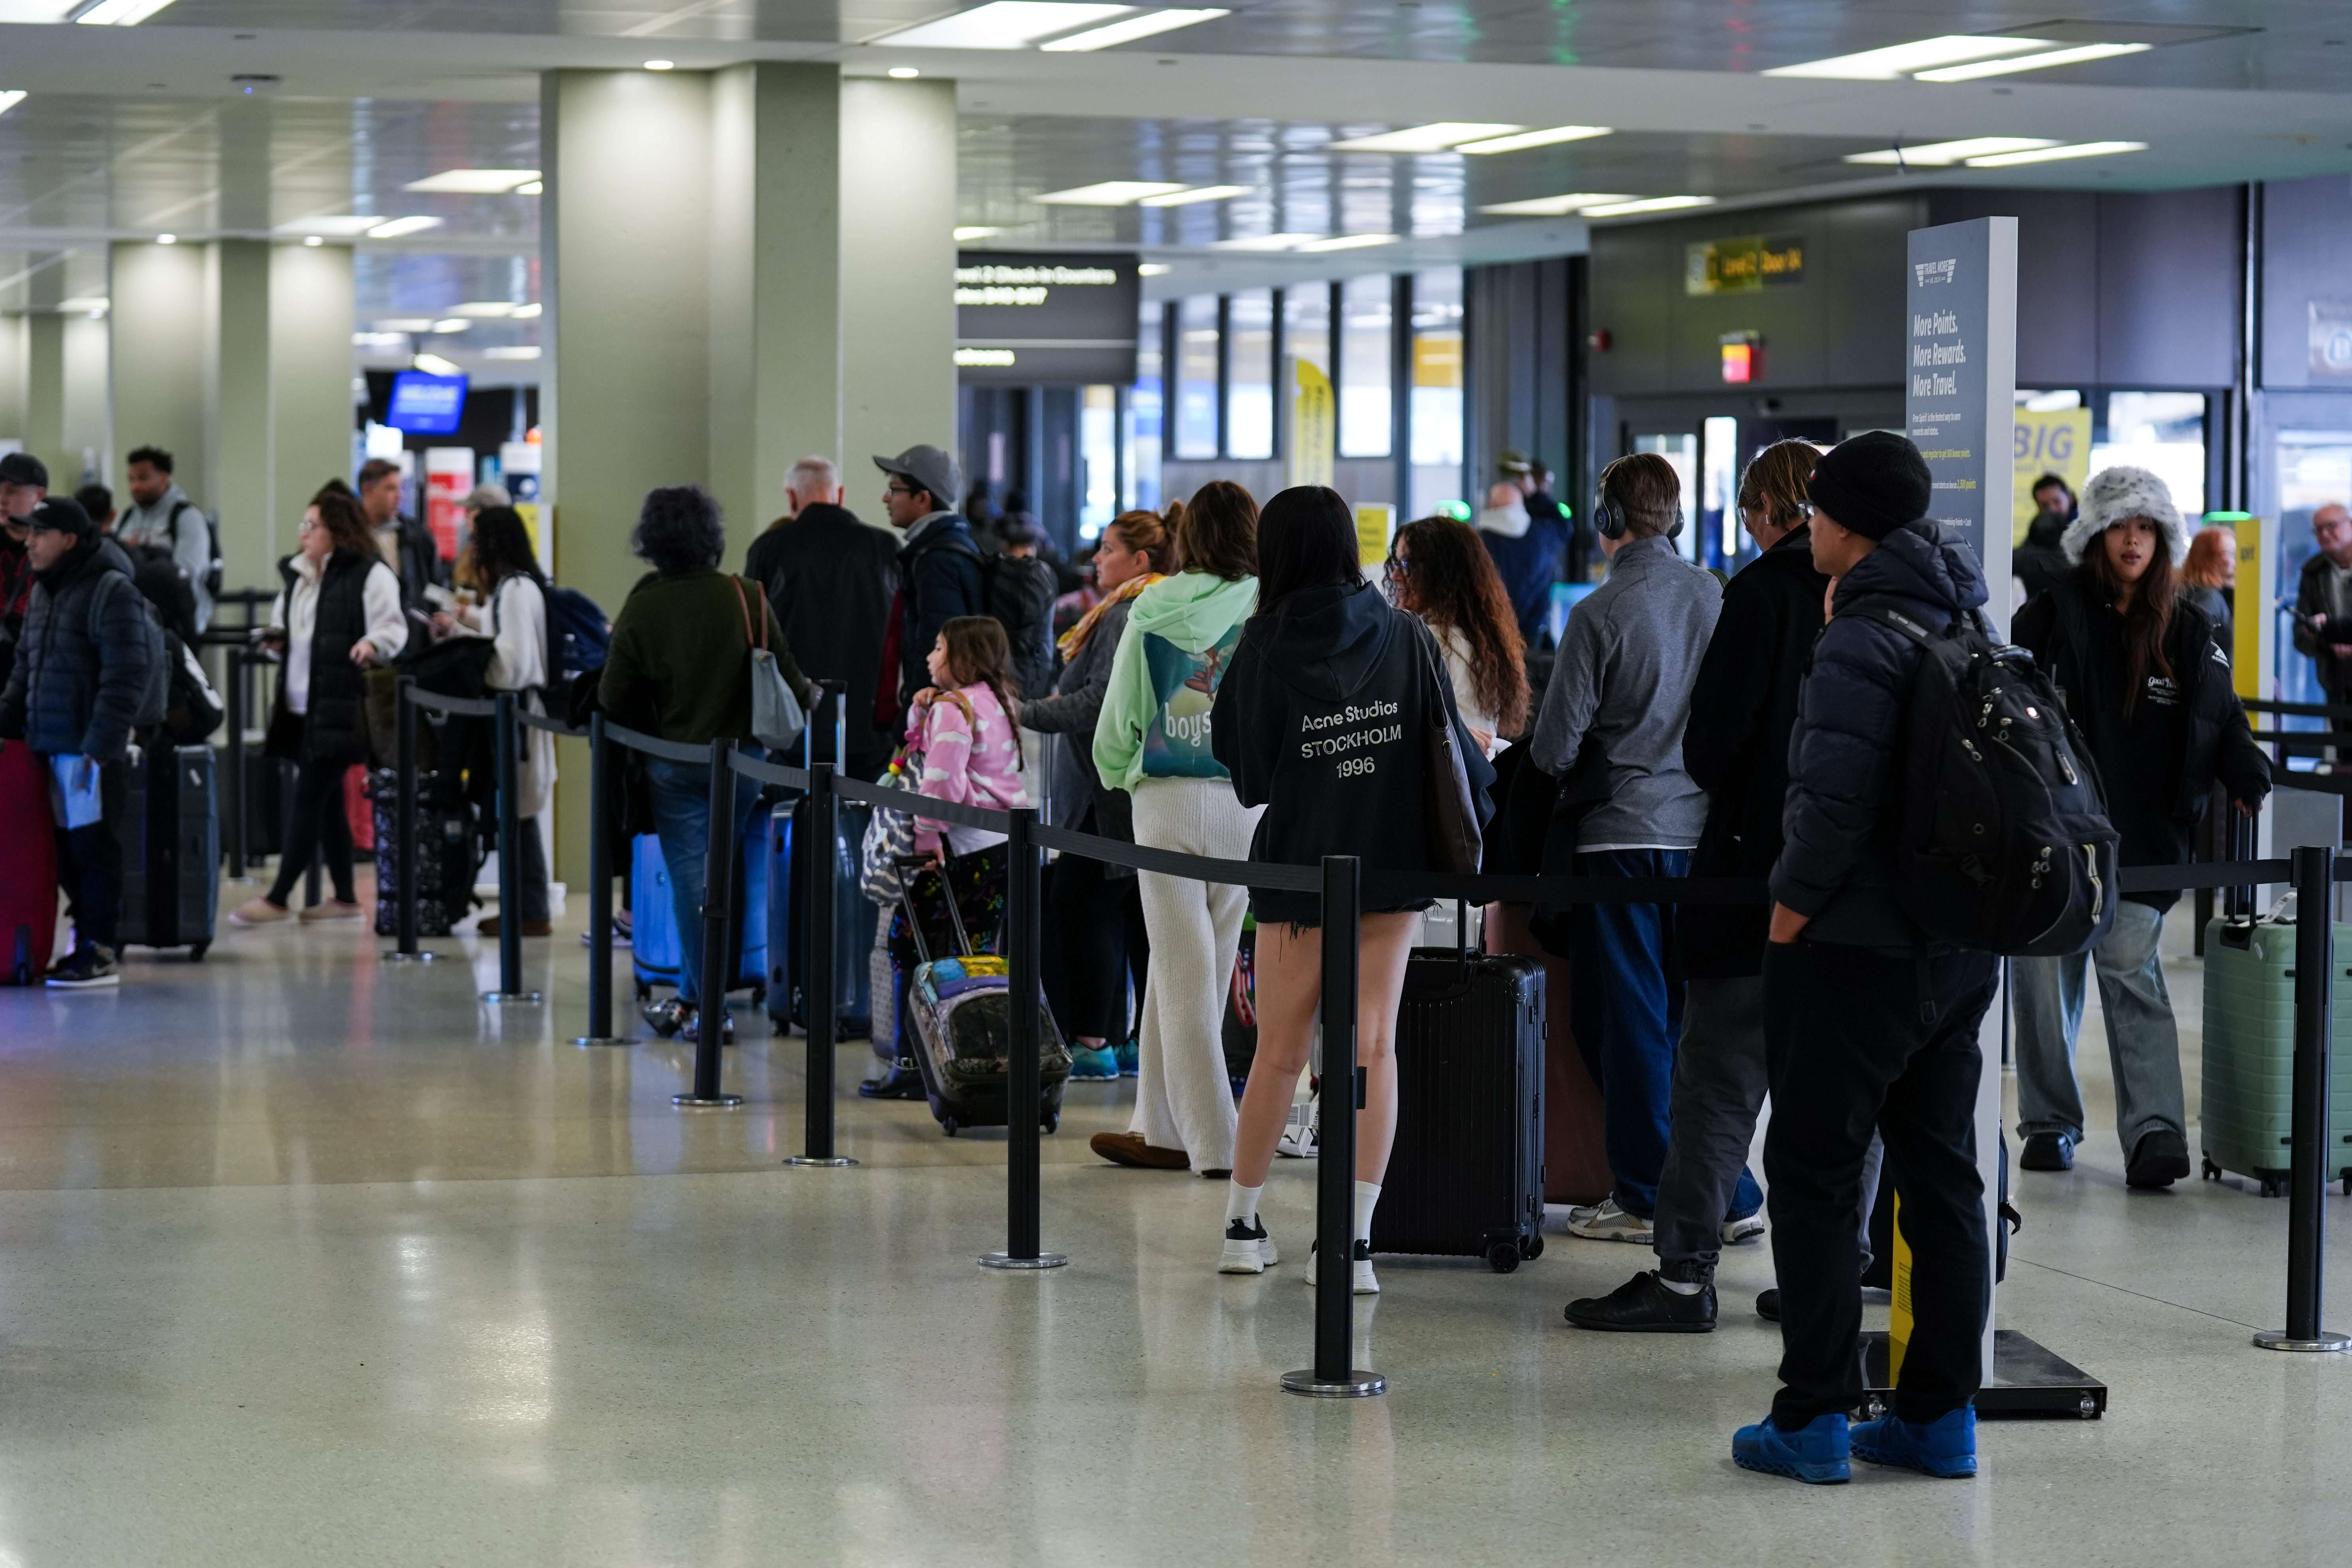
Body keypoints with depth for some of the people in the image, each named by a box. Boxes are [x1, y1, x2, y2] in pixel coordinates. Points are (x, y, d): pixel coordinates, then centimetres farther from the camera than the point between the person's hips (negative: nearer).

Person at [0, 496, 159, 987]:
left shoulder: (112, 592, -11)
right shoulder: (42, 593, 16)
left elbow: (127, 676, -16)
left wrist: (101, 744, -20)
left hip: (90, 748, -8)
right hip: (46, 744, 8)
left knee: (94, 848, -5)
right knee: (64, 849, 10)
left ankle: (100, 952, -1)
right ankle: (85, 939, 18)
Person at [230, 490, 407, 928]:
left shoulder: (370, 575, -7)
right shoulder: (297, 576, 18)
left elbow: (393, 627, -15)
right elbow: (286, 624, 30)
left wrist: (373, 644, -35)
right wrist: (277, 639, 8)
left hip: (339, 709, -8)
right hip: (301, 708, 8)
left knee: (309, 798, -8)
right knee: (327, 801, 12)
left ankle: (277, 899, -7)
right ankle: (344, 898, 19)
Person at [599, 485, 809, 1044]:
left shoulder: (641, 609, -11)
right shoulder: (747, 599, -9)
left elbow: (611, 698, -6)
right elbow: (791, 680, -4)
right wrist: (809, 698, 19)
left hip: (673, 762, -2)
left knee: (691, 878, 3)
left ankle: (709, 1010, 1)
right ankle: (692, 997, 25)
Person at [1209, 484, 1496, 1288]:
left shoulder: (1266, 645, -7)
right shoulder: (1406, 635, -1)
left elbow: (1245, 774, -3)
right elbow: (1450, 744, 2)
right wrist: (1483, 831, 15)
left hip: (1298, 864, -1)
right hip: (1394, 862, 1)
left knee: (1280, 1049, 10)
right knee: (1373, 1047, 1)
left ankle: (1241, 1224, 22)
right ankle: (1356, 1240, -5)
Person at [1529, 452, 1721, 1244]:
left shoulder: (1601, 613, -14)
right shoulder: (1718, 599, 1)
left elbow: (1556, 745, -12)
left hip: (1620, 831, -5)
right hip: (1702, 830, 5)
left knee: (1625, 1020, 3)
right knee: (1685, 1016, 13)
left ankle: (1644, 1195, 5)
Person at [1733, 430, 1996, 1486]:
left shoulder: (1861, 641, -16)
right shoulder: (1973, 627, 10)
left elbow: (1834, 803, -22)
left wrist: (1787, 916, -11)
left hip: (1858, 951, -8)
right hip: (1961, 949, 8)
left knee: (1815, 1175, 0)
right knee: (1942, 1175, 11)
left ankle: (1814, 1419, -1)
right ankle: (1941, 1413, 15)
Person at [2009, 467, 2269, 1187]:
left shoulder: (2189, 630, 8)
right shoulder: (2052, 617, 0)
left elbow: (2222, 717, 11)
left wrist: (2249, 778, -6)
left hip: (2142, 835, 0)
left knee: (2133, 975, -8)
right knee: (2044, 979, 6)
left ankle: (2156, 1130, -14)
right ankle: (2050, 1123, 18)